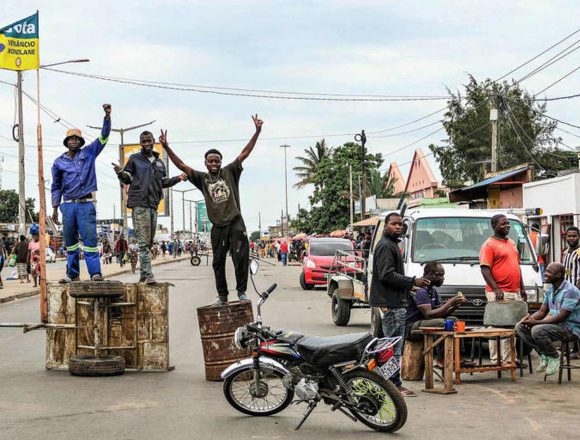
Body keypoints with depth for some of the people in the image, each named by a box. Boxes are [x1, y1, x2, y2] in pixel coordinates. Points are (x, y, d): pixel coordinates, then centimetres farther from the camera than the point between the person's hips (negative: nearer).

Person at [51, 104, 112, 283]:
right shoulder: (59, 162, 11)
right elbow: (56, 186, 17)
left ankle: (95, 273, -15)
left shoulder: (89, 153, 8)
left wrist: (107, 116, -12)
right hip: (68, 205, 3)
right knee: (70, 241, 5)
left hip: (86, 203, -2)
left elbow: (103, 136, 1)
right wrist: (55, 208, 12)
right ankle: (73, 274, 11)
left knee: (89, 238, -11)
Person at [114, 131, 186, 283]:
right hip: (139, 204, -6)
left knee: (149, 242, 9)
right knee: (143, 242, -11)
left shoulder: (159, 162, 19)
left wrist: (178, 178, 12)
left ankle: (144, 275, 15)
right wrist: (120, 173, -16)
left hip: (153, 205, 6)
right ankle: (148, 275, -16)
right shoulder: (134, 159, 4)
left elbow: (164, 182, 25)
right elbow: (127, 179, 5)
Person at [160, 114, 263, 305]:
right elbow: (181, 165, 3)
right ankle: (222, 296, 15)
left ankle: (241, 291, -2)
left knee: (240, 256, -11)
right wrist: (166, 147, -6)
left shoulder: (229, 172, 5)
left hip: (235, 222, -2)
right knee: (218, 262, 6)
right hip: (218, 226, 2)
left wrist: (257, 132, -9)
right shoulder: (202, 178, 8)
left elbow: (245, 153, -1)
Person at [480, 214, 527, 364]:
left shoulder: (511, 243, 18)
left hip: (515, 293, 8)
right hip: (499, 294, -8)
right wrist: (496, 289, -23)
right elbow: (485, 269, -15)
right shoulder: (489, 245, -8)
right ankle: (495, 360, -5)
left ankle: (509, 358, 17)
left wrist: (522, 288, 20)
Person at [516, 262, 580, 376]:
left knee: (537, 330, -33)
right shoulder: (550, 289, 9)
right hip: (554, 324, 9)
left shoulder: (570, 290, -19)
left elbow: (562, 317, -25)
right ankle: (544, 355, 2)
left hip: (571, 328, -9)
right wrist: (529, 318, -11)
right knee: (519, 327, -1)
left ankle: (554, 357, -9)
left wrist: (536, 322, -26)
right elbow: (542, 311, 12)